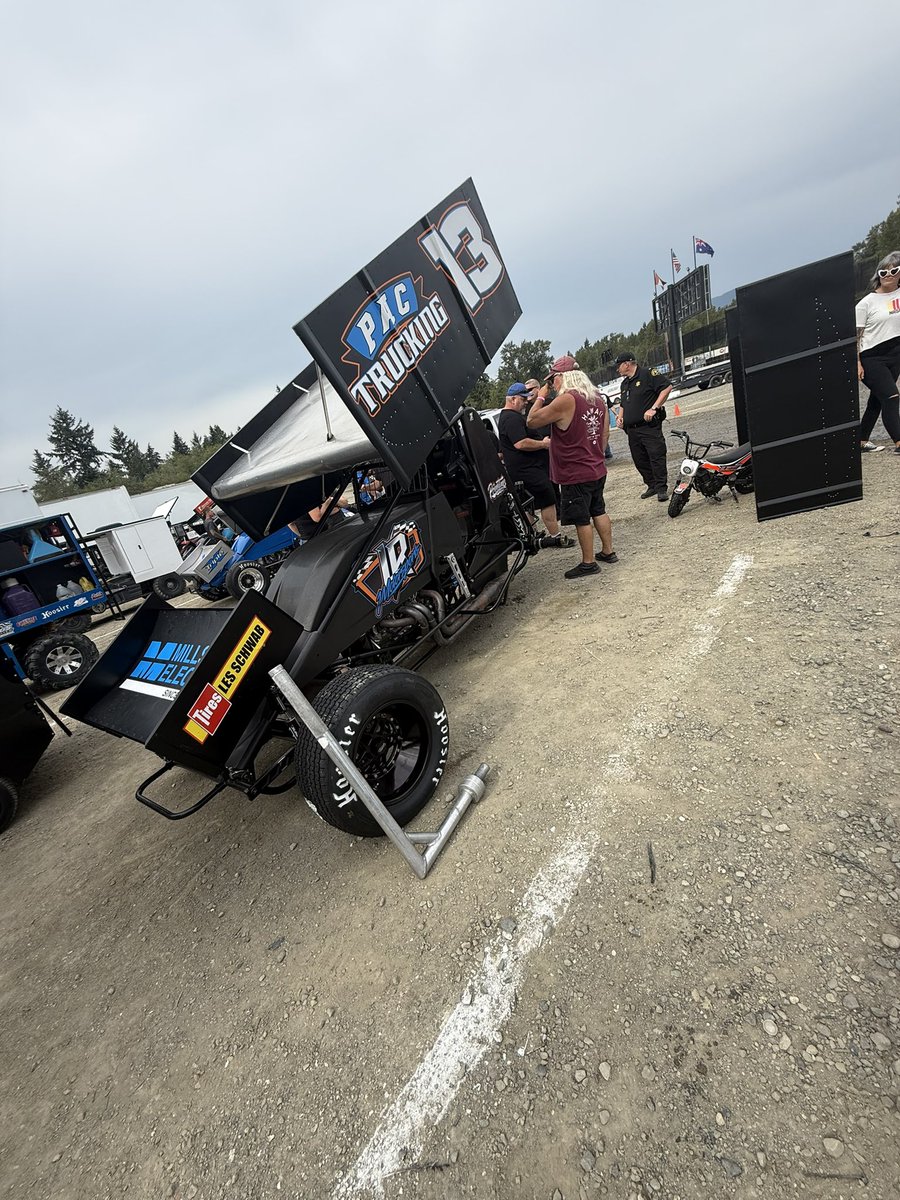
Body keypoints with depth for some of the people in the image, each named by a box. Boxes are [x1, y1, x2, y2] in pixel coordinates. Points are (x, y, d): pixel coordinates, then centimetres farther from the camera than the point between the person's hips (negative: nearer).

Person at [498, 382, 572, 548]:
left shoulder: (506, 417, 19)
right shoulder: (512, 418, -16)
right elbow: (521, 443, -27)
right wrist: (543, 444, -16)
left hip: (524, 469, 11)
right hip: (528, 470, -11)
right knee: (548, 501, -7)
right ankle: (556, 536, -1)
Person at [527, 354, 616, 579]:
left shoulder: (565, 401, -20)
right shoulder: (598, 399, 7)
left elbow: (531, 422, -15)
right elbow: (605, 434, 13)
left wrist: (541, 397, -2)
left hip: (575, 475, -8)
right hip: (597, 470, 8)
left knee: (581, 519, 2)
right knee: (598, 511, 19)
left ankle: (588, 563, 12)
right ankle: (608, 551, 30)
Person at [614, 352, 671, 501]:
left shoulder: (648, 374, -5)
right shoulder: (625, 383, 20)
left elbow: (667, 387, -11)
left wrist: (654, 408, -17)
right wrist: (620, 417, 12)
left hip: (649, 426, -8)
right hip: (632, 430, 8)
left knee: (656, 457, -9)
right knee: (639, 460, 10)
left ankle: (662, 489, -3)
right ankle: (652, 486, 22)